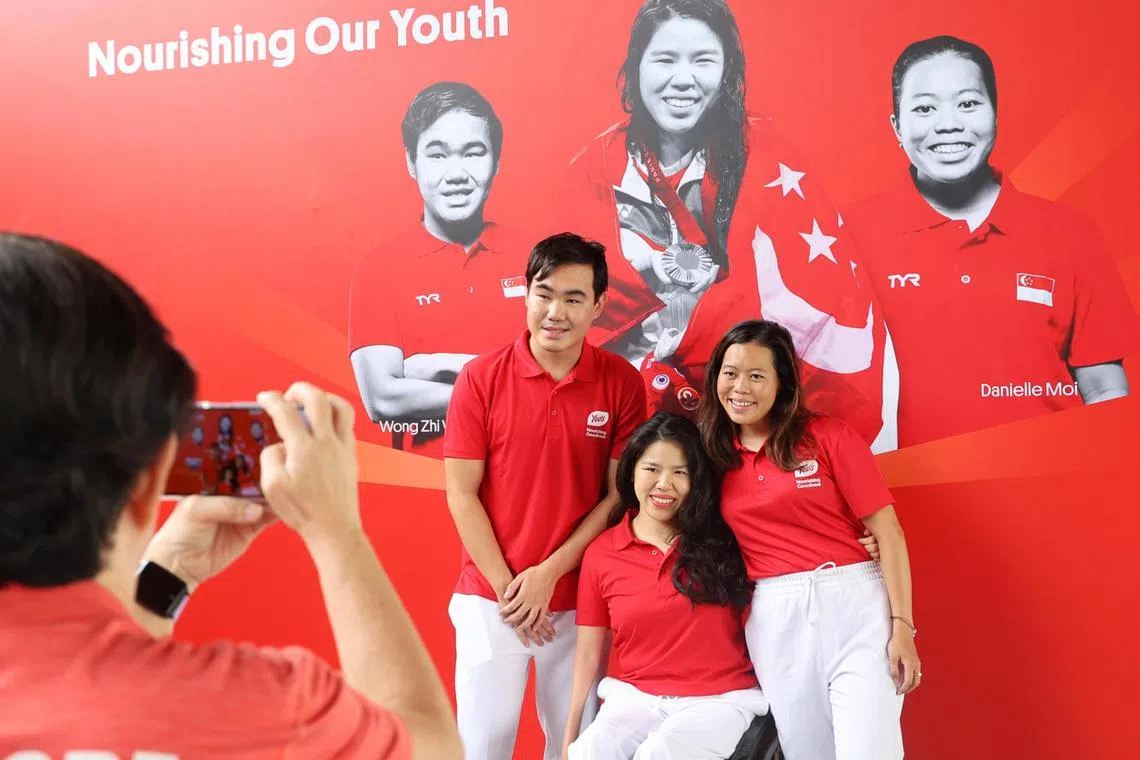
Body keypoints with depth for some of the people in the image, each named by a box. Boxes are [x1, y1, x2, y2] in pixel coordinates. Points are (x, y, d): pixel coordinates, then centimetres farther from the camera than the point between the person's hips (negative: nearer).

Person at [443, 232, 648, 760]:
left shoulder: (622, 383, -4)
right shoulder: (481, 377, -6)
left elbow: (620, 493, -2)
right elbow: (461, 492, -5)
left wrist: (550, 572, -10)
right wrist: (506, 586, -9)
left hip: (580, 599, 1)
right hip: (492, 598, -1)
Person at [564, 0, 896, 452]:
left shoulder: (762, 151, 0)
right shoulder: (597, 165, 3)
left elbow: (818, 275, -10)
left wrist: (678, 328, -15)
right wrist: (664, 268, -18)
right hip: (637, 391, 1)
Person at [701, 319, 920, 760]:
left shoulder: (827, 435, -3)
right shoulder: (713, 454, 7)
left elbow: (887, 530, -5)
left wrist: (902, 624, -11)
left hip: (854, 605, -3)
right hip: (774, 621, 3)